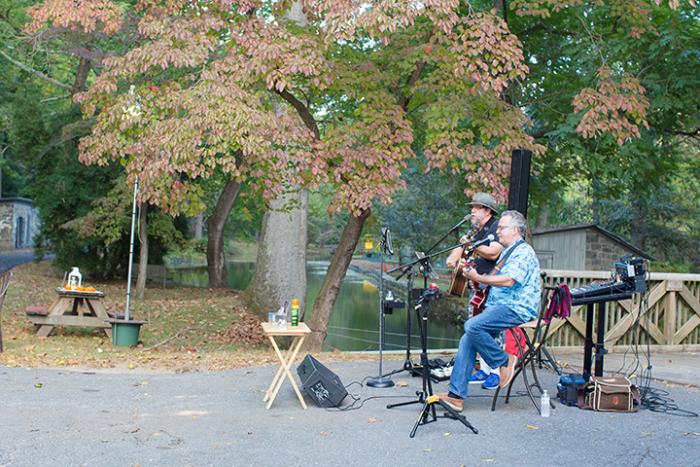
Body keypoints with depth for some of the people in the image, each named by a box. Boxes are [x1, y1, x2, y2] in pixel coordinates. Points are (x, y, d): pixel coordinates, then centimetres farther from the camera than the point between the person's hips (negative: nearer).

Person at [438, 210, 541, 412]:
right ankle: (456, 394, -10)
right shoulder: (507, 252, 26)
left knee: (472, 326, -28)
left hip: (517, 309, -10)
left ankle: (505, 361, -8)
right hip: (500, 307, 10)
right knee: (468, 338, -7)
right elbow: (496, 278, 31)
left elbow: (509, 281, -21)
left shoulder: (523, 252, -7)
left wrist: (478, 278, -16)